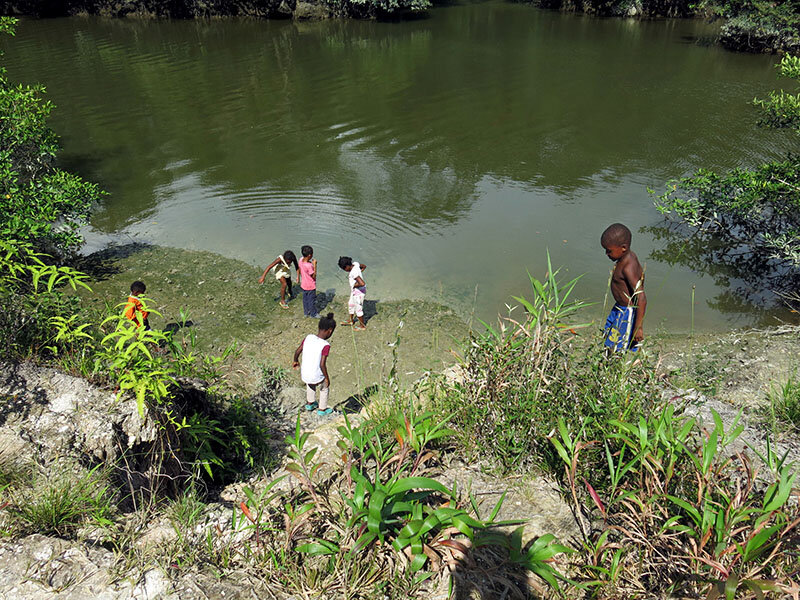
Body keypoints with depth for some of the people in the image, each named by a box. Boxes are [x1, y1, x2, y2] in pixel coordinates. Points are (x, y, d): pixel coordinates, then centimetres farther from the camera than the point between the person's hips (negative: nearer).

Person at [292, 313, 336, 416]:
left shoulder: (308, 337, -7)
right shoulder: (325, 345, -22)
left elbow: (297, 351, 2)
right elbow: (322, 365, -23)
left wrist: (295, 361, 22)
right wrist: (327, 378, -7)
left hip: (304, 375, 5)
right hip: (317, 378, -5)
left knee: (310, 384, 38)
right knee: (325, 388, 28)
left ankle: (309, 403, 53)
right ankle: (322, 409, 42)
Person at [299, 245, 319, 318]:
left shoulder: (301, 260, -11)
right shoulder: (309, 266, -35)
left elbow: (300, 270, 5)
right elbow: (314, 276, -25)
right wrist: (314, 265, -28)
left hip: (304, 284, 8)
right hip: (311, 286, -8)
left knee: (305, 298, 23)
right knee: (312, 300, 12)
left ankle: (306, 312, 40)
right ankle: (313, 314, 29)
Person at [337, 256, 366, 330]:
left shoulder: (353, 273, -33)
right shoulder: (355, 264, -9)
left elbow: (362, 283, -41)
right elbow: (364, 266, 11)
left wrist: (354, 285, -23)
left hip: (359, 292, -9)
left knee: (358, 309, 9)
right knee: (350, 304, 26)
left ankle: (362, 325, 29)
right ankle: (351, 320, 48)